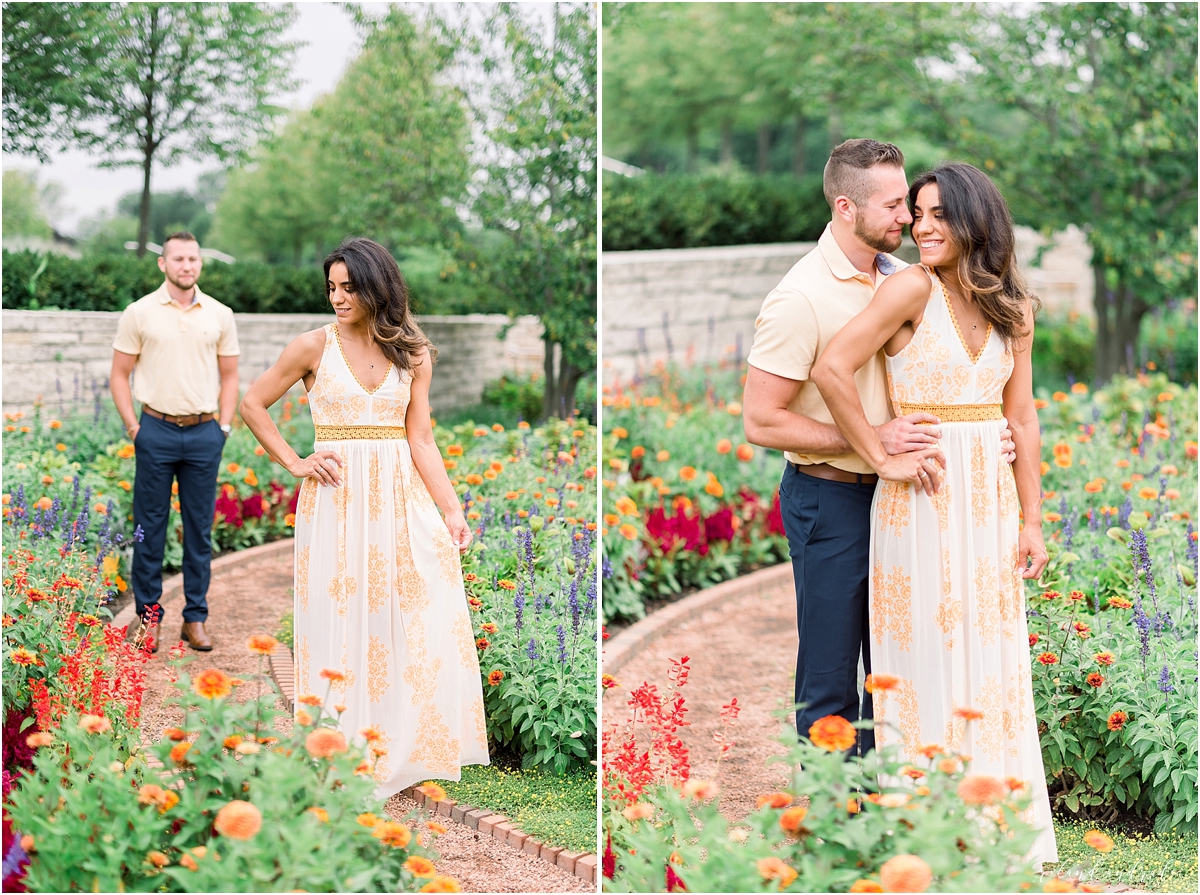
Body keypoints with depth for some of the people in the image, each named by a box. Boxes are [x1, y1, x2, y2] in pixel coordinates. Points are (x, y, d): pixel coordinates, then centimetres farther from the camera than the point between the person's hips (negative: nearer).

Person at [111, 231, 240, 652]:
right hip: (157, 430, -2)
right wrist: (133, 426, -3)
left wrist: (223, 425, 4)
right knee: (150, 527, 2)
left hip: (204, 432, 2)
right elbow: (119, 374, 4)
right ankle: (148, 617, 10)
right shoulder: (139, 313, 0)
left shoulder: (220, 316, 6)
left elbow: (229, 377, 13)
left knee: (200, 529, 5)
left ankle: (195, 617, 13)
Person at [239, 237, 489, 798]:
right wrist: (294, 463, 0)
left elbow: (420, 441, 2)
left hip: (401, 499, 2)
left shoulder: (412, 354, 5)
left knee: (429, 620, -8)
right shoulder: (316, 346, 0)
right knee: (344, 626, 0)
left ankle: (407, 749, 5)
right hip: (336, 502, -2)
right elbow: (252, 404, 7)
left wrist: (453, 511, -8)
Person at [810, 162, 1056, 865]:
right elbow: (832, 370, -18)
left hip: (991, 496, 5)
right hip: (924, 498, -5)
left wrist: (1031, 521, 6)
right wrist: (883, 460, -14)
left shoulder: (1014, 310, 6)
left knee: (993, 660, 11)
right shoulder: (914, 288, -10)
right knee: (927, 656, 3)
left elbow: (1022, 419, 8)